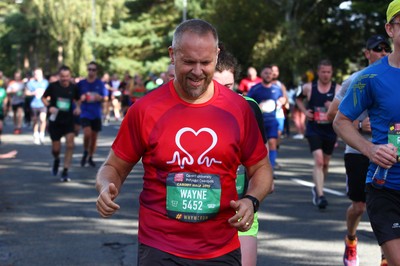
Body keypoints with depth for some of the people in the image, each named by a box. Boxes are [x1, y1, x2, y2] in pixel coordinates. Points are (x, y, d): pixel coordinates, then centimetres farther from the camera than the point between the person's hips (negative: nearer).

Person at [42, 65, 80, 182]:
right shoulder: (53, 86, -7)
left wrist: (78, 107, -5)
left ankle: (65, 172, -5)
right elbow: (43, 98, 5)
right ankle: (56, 160, 41)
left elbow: (77, 100, 15)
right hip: (55, 120, -1)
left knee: (70, 145, -14)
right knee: (56, 149, 4)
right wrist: (49, 107, -13)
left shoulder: (74, 87, -2)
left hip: (69, 121, 1)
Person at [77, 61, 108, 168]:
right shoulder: (81, 83, 1)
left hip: (96, 114, 2)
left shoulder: (100, 83, 3)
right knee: (87, 134, -21)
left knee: (94, 136, 7)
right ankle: (85, 153, 5)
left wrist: (100, 98, -15)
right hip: (85, 113, -2)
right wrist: (81, 98, -14)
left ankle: (90, 158, 25)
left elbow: (105, 98, 7)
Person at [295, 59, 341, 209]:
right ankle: (320, 195, -22)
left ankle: (317, 188, 40)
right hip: (314, 130, -2)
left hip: (330, 131, 2)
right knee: (318, 161, -18)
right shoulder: (308, 88, -1)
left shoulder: (338, 89, -3)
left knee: (325, 163, 16)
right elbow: (298, 98, 20)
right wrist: (304, 111, 4)